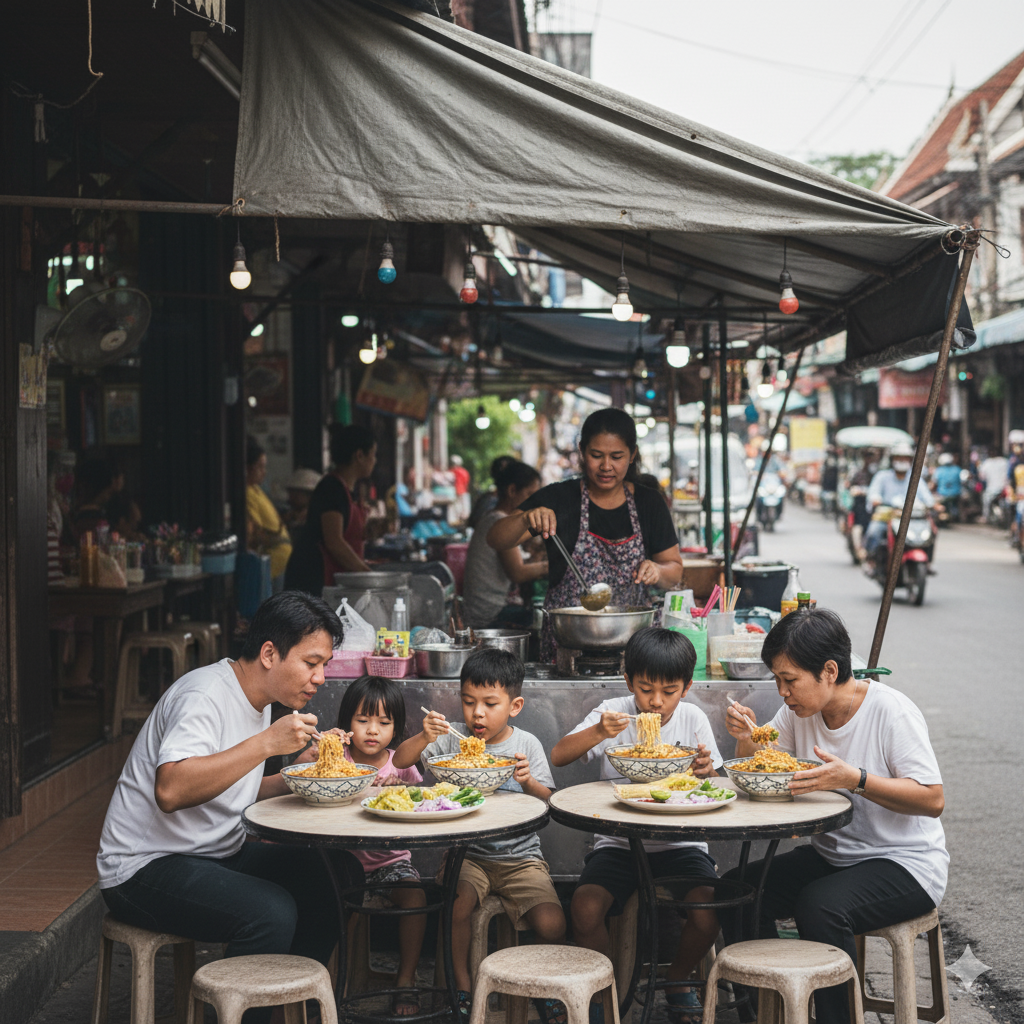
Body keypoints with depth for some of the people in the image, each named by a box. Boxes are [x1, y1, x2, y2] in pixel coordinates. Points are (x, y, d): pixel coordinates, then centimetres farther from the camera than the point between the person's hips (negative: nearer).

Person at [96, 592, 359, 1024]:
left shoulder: (257, 698, 10)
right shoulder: (205, 695, -20)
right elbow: (171, 790, -35)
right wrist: (266, 743, -33)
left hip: (218, 853, 10)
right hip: (145, 867, -10)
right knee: (271, 912, -30)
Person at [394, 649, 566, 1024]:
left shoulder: (527, 744, 2)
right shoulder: (453, 741, 1)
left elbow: (548, 802, -1)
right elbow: (400, 761, -4)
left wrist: (528, 782, -21)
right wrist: (424, 738, -22)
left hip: (521, 856, 0)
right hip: (467, 855, 0)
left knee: (552, 926, -20)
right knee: (455, 904, -31)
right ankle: (462, 987, -8)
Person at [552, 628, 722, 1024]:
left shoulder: (692, 718, 0)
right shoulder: (615, 713, -3)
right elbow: (558, 757, -10)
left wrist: (706, 769, -23)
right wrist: (598, 732, -27)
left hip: (680, 841, 1)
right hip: (619, 842, 0)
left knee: (710, 908, -25)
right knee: (585, 907, -26)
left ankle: (677, 978, 8)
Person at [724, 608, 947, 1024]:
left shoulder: (892, 712, -17)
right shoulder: (799, 710, 2)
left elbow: (932, 800, -21)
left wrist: (854, 779, -32)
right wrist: (746, 739, -10)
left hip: (906, 864, -7)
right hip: (829, 856, 7)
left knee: (819, 905, -33)